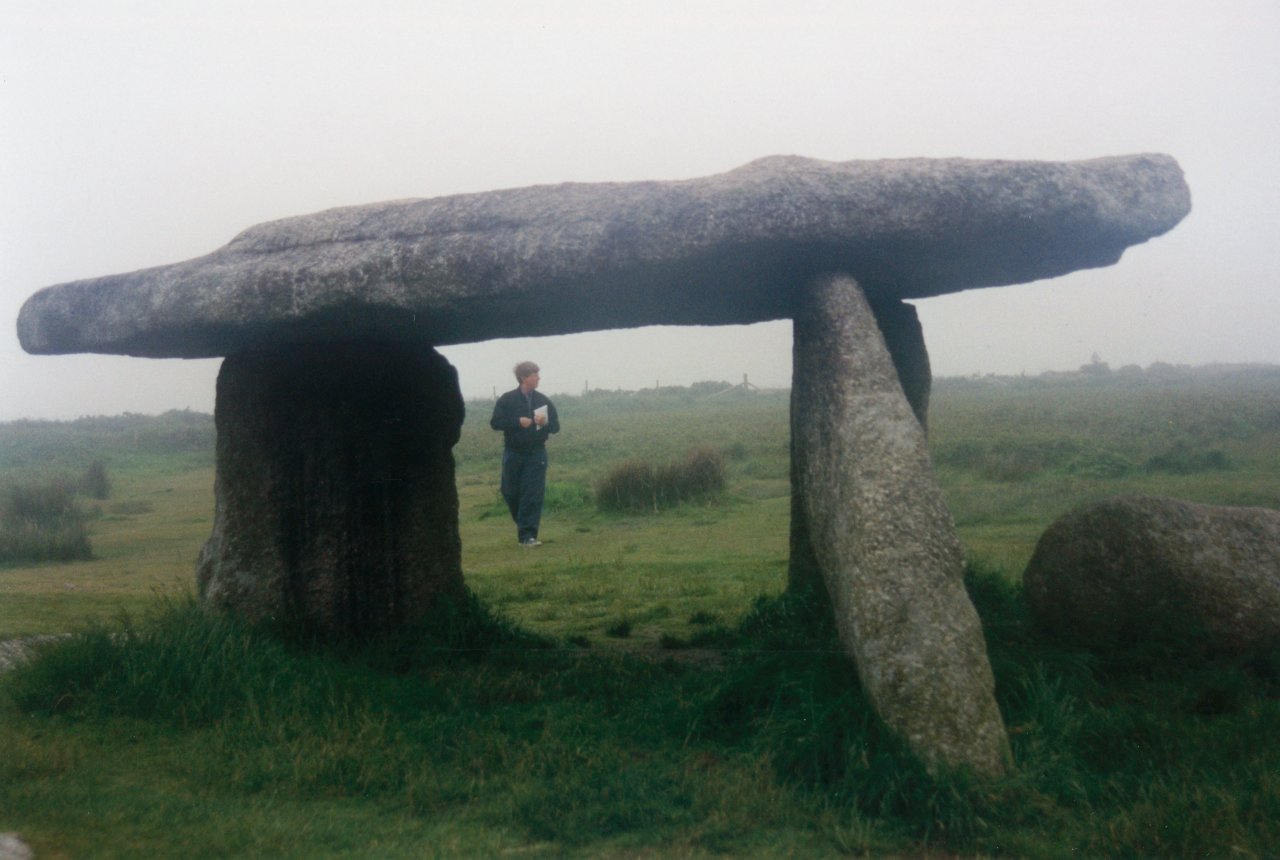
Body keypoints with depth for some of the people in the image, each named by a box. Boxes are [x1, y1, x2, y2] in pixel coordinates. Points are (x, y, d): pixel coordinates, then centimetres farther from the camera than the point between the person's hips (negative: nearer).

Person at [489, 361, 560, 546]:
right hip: (513, 453, 0)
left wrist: (545, 423, -16)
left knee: (533, 495, -7)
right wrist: (518, 422, -19)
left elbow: (556, 426, 6)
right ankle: (523, 523, 33)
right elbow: (495, 422, -8)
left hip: (536, 454, 0)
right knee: (511, 493, 7)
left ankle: (527, 535, -4)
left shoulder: (543, 401, 4)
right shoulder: (507, 400, -2)